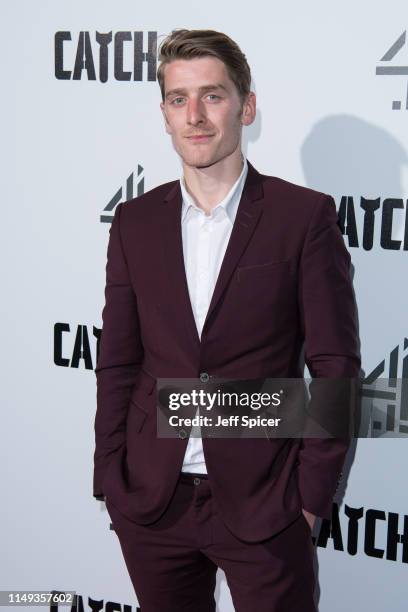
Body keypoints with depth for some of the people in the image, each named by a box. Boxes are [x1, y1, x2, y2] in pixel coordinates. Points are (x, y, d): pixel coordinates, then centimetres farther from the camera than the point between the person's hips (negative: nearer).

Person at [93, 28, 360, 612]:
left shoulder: (305, 215, -6)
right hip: (150, 499, 3)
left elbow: (335, 366, -5)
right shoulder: (135, 221, 4)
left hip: (262, 500, -3)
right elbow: (117, 362, 7)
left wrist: (313, 493, -7)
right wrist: (109, 478, 3)